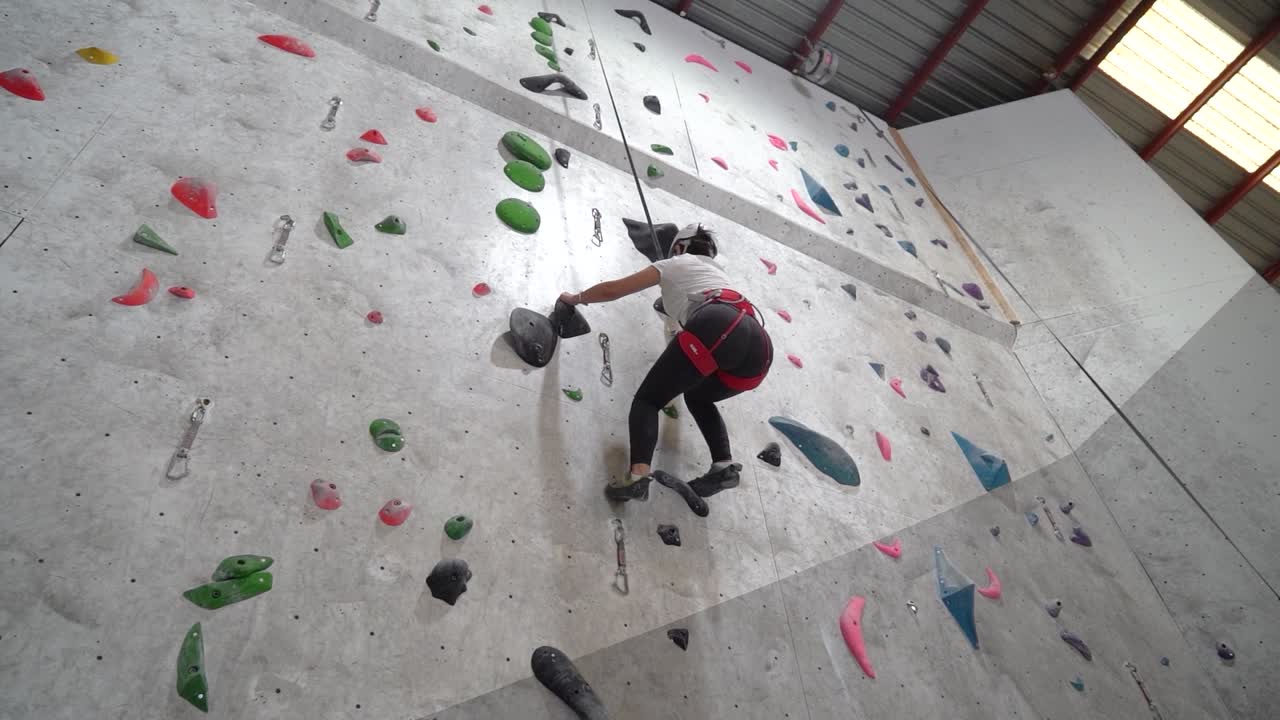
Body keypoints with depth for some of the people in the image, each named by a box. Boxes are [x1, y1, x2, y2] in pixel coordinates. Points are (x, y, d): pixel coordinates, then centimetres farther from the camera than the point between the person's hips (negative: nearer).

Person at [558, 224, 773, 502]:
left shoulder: (675, 263, 26)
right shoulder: (717, 272, 42)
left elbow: (612, 290, 27)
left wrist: (577, 298, 44)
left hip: (716, 326, -6)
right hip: (760, 344, 6)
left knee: (648, 399, 5)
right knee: (697, 397, 30)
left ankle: (638, 475, -18)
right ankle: (725, 465, 10)